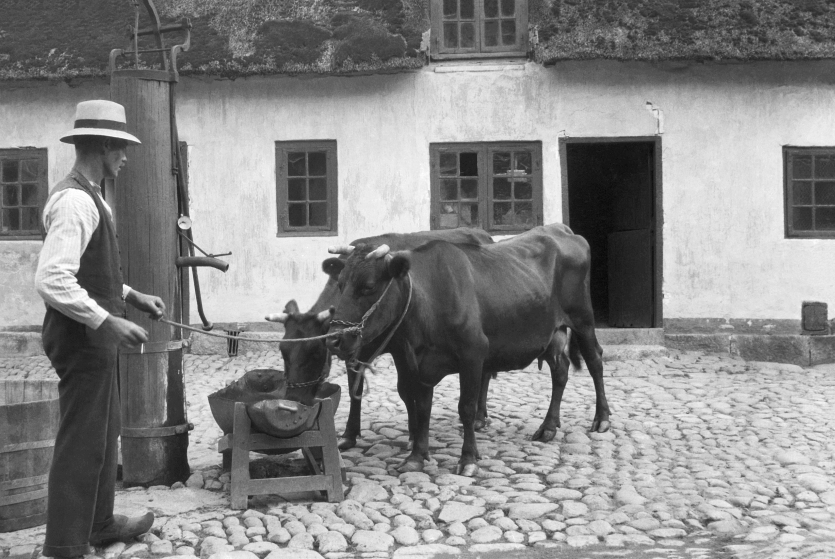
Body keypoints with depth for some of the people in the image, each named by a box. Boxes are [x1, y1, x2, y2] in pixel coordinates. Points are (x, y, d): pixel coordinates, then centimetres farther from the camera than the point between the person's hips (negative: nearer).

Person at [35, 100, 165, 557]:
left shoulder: (87, 197, 12)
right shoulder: (76, 201, -20)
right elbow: (51, 280, -28)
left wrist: (131, 295, 15)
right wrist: (107, 321, -26)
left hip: (92, 337, 11)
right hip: (82, 338, -11)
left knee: (104, 433, 20)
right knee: (81, 442, -3)